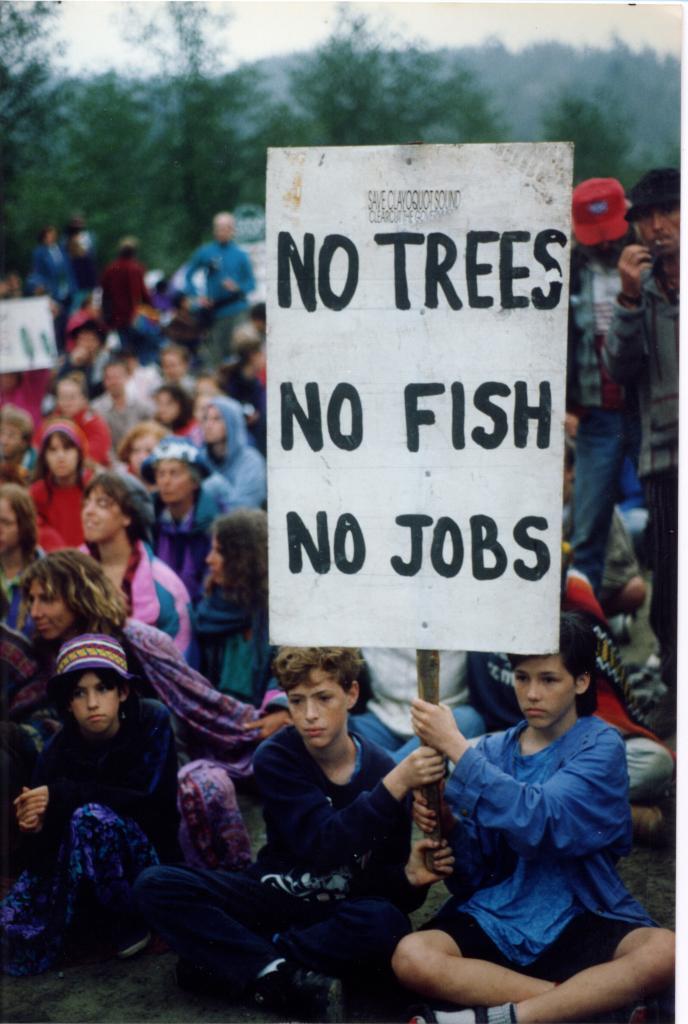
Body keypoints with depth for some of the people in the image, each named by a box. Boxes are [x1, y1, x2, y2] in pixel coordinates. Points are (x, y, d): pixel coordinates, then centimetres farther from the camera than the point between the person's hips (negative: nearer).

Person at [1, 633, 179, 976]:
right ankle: (85, 910, 10)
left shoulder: (152, 724, -15)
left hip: (145, 860, -2)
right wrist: (35, 828, -34)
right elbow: (39, 856, -9)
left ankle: (131, 918, -10)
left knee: (91, 817, -33)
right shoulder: (57, 752, -9)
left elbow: (148, 800, -25)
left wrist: (61, 795, -28)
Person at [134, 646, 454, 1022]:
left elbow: (383, 882, -4)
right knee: (155, 885, -22)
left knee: (385, 922, -37)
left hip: (341, 914, -1)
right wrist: (395, 786, -36)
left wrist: (408, 878, -28)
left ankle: (229, 957, -23)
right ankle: (284, 975, -32)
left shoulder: (381, 769, -10)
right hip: (273, 897, 1)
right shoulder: (275, 758, -12)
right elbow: (323, 847, -26)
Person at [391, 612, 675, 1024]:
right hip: (495, 918, 3)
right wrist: (445, 825, -15)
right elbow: (470, 875, 6)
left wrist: (454, 745, -20)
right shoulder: (493, 750, 8)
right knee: (411, 957, -28)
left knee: (663, 951, -33)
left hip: (579, 923, -3)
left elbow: (539, 824, -21)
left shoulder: (600, 745, -2)